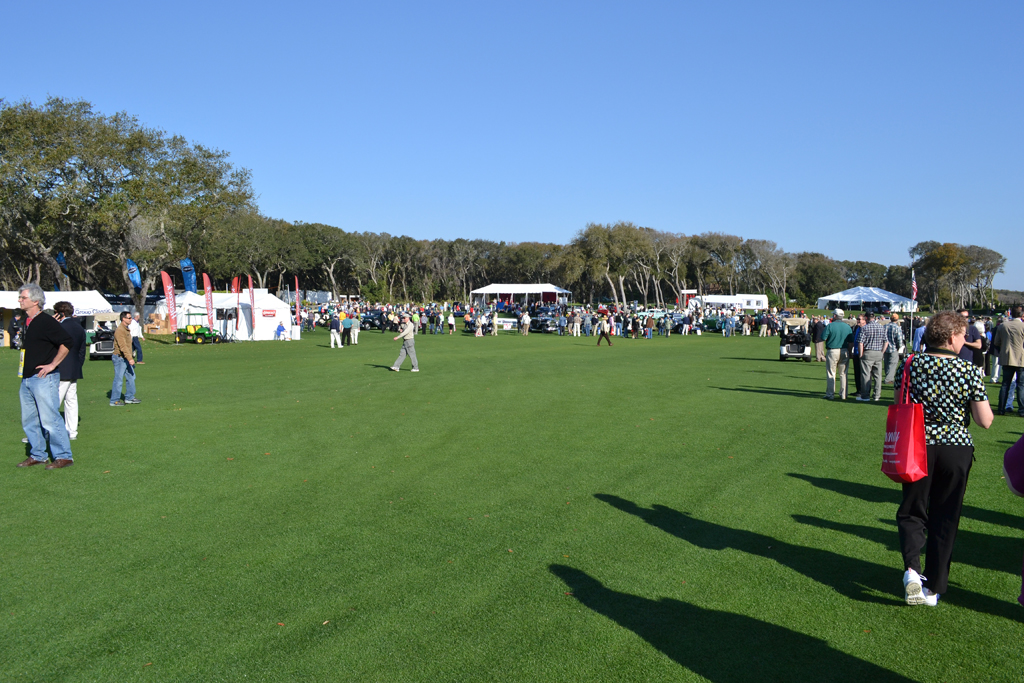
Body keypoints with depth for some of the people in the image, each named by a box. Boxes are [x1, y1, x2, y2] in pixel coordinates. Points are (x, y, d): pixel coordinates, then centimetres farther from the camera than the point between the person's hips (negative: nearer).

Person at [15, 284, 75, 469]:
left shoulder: (46, 322, -12)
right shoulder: (27, 322, 14)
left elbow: (67, 343, -19)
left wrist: (52, 365, -19)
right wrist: (23, 374, 20)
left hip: (44, 379, -9)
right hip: (27, 380, 9)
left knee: (50, 419, -7)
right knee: (28, 420, 13)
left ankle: (63, 457, 0)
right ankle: (37, 455, 24)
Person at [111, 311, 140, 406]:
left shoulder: (127, 329, 14)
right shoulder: (120, 330, -17)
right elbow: (123, 346, -25)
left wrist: (130, 358, 21)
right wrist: (130, 358, -29)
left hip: (126, 358, 10)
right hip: (120, 358, -10)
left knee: (131, 377, 13)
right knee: (118, 379, -4)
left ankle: (129, 398, 22)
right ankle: (114, 401, 3)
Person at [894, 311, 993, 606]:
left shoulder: (912, 365, -6)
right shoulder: (969, 371, -10)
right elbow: (985, 421, -7)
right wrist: (972, 402, 9)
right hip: (956, 450, -1)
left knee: (912, 511, 14)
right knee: (945, 518, 11)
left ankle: (912, 569, -9)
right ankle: (934, 589, 19)